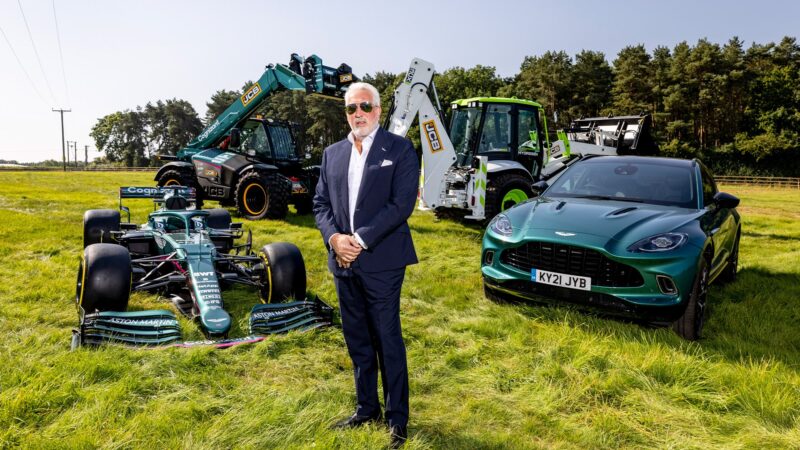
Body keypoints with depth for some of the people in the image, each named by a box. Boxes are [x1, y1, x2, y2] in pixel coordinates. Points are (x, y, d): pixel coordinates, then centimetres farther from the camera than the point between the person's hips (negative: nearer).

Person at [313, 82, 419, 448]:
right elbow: (320, 203, 11)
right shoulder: (332, 154, 13)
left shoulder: (400, 149, -3)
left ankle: (397, 418, 18)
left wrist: (361, 240, -16)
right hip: (343, 263, 6)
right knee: (357, 341, 15)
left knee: (388, 341, 3)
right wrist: (334, 238, -8)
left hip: (380, 262, -5)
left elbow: (402, 204, -12)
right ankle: (366, 408, 32)